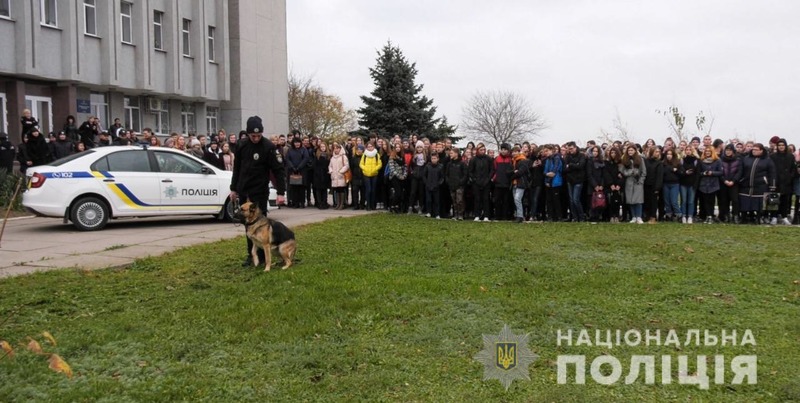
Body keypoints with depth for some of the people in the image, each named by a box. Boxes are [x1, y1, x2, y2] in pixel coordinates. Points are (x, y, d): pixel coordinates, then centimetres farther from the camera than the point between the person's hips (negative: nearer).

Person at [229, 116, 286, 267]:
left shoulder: (269, 147, -13)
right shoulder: (241, 145, 2)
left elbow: (278, 170, -13)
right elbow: (236, 168, 12)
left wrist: (281, 192, -18)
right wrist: (233, 188, 12)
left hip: (260, 192, -5)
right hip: (243, 191, 5)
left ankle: (262, 255, 6)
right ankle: (251, 254, 17)